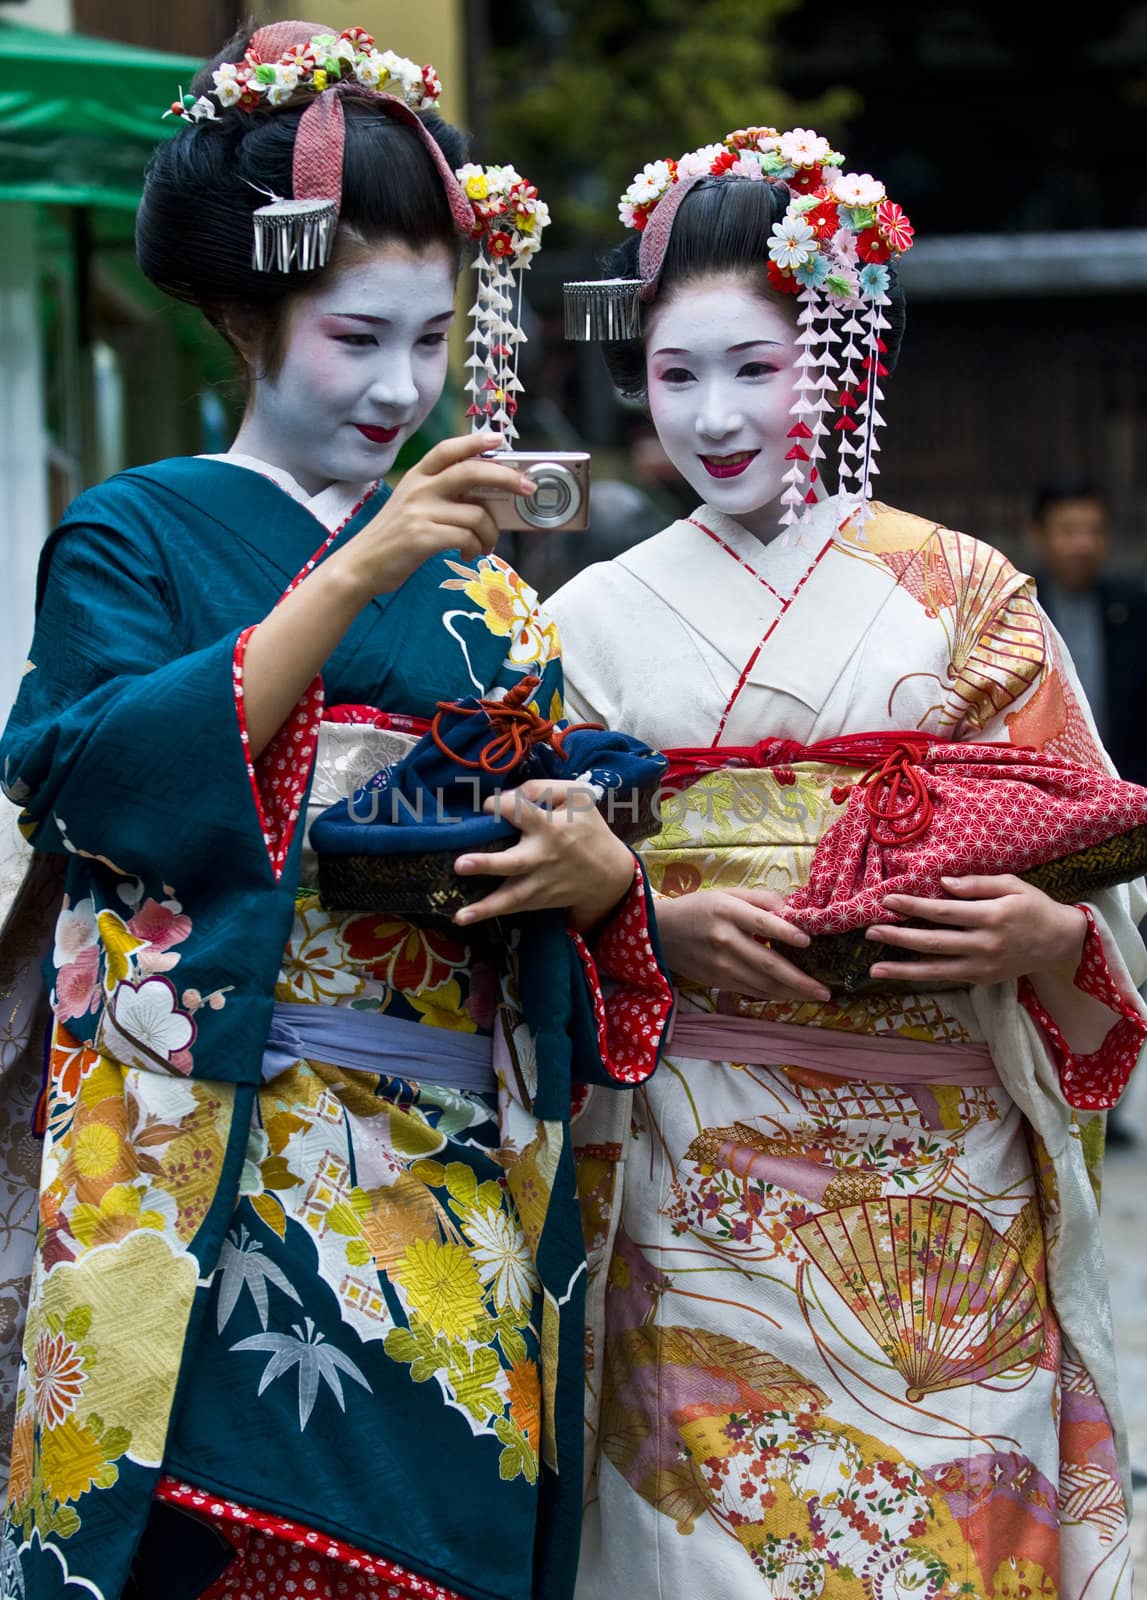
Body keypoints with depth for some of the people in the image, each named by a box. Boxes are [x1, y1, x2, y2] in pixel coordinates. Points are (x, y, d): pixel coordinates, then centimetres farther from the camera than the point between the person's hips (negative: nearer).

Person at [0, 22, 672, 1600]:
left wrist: (598, 872, -9)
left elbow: (576, 845, 15)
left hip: (455, 1170, 4)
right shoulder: (137, 534, 3)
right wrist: (352, 578, -17)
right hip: (217, 1167, -4)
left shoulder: (476, 578, 17)